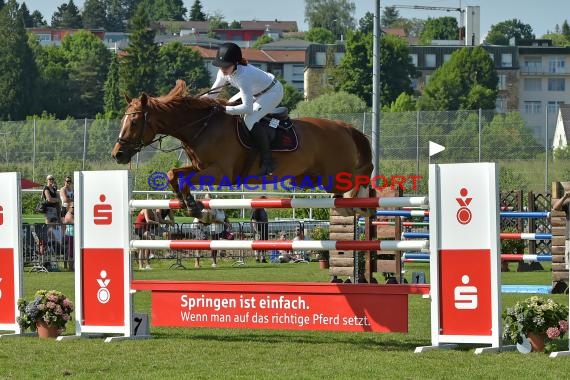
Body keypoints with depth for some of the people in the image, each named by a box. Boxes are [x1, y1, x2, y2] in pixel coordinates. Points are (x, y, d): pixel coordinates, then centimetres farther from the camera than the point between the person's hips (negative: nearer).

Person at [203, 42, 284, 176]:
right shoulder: (224, 72, -13)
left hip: (273, 91, -10)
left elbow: (247, 108, -40)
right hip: (258, 91, 10)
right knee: (231, 105, 10)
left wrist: (225, 109, -42)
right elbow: (213, 92, 1)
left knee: (251, 121, -27)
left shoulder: (243, 76, -39)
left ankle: (268, 161, -19)